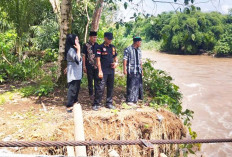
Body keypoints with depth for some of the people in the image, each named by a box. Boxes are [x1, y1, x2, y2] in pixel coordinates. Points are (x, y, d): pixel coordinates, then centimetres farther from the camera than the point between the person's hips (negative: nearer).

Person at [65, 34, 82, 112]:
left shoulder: (74, 49, 14)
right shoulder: (71, 49, -17)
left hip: (77, 73, 10)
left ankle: (74, 102, 32)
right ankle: (69, 107, -2)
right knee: (72, 89, -7)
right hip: (73, 73, -10)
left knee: (76, 88, 18)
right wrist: (78, 49, -24)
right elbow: (77, 59, -28)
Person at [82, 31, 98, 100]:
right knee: (90, 80, 6)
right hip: (89, 66, -3)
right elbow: (83, 56, -3)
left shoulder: (97, 45, 7)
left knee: (97, 80, 5)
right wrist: (84, 66, -7)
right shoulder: (86, 45, -4)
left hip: (96, 66, 3)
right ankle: (91, 94, 17)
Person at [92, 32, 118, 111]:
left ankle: (109, 103, 22)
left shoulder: (113, 47, 12)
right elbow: (98, 59, -9)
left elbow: (115, 57, 21)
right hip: (103, 71, -6)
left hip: (111, 70, 6)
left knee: (110, 87, 11)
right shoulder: (100, 47, -5)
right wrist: (100, 71, -14)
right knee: (100, 88, -8)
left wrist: (116, 63, -1)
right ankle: (96, 104, 1)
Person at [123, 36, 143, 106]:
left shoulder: (139, 50, 14)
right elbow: (125, 60, -8)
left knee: (138, 84, 10)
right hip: (131, 71, -7)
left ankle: (136, 98, 24)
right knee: (131, 85, -5)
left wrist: (141, 69, 18)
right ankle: (130, 100, 4)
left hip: (138, 71, 7)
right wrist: (124, 69, -12)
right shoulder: (128, 49, -7)